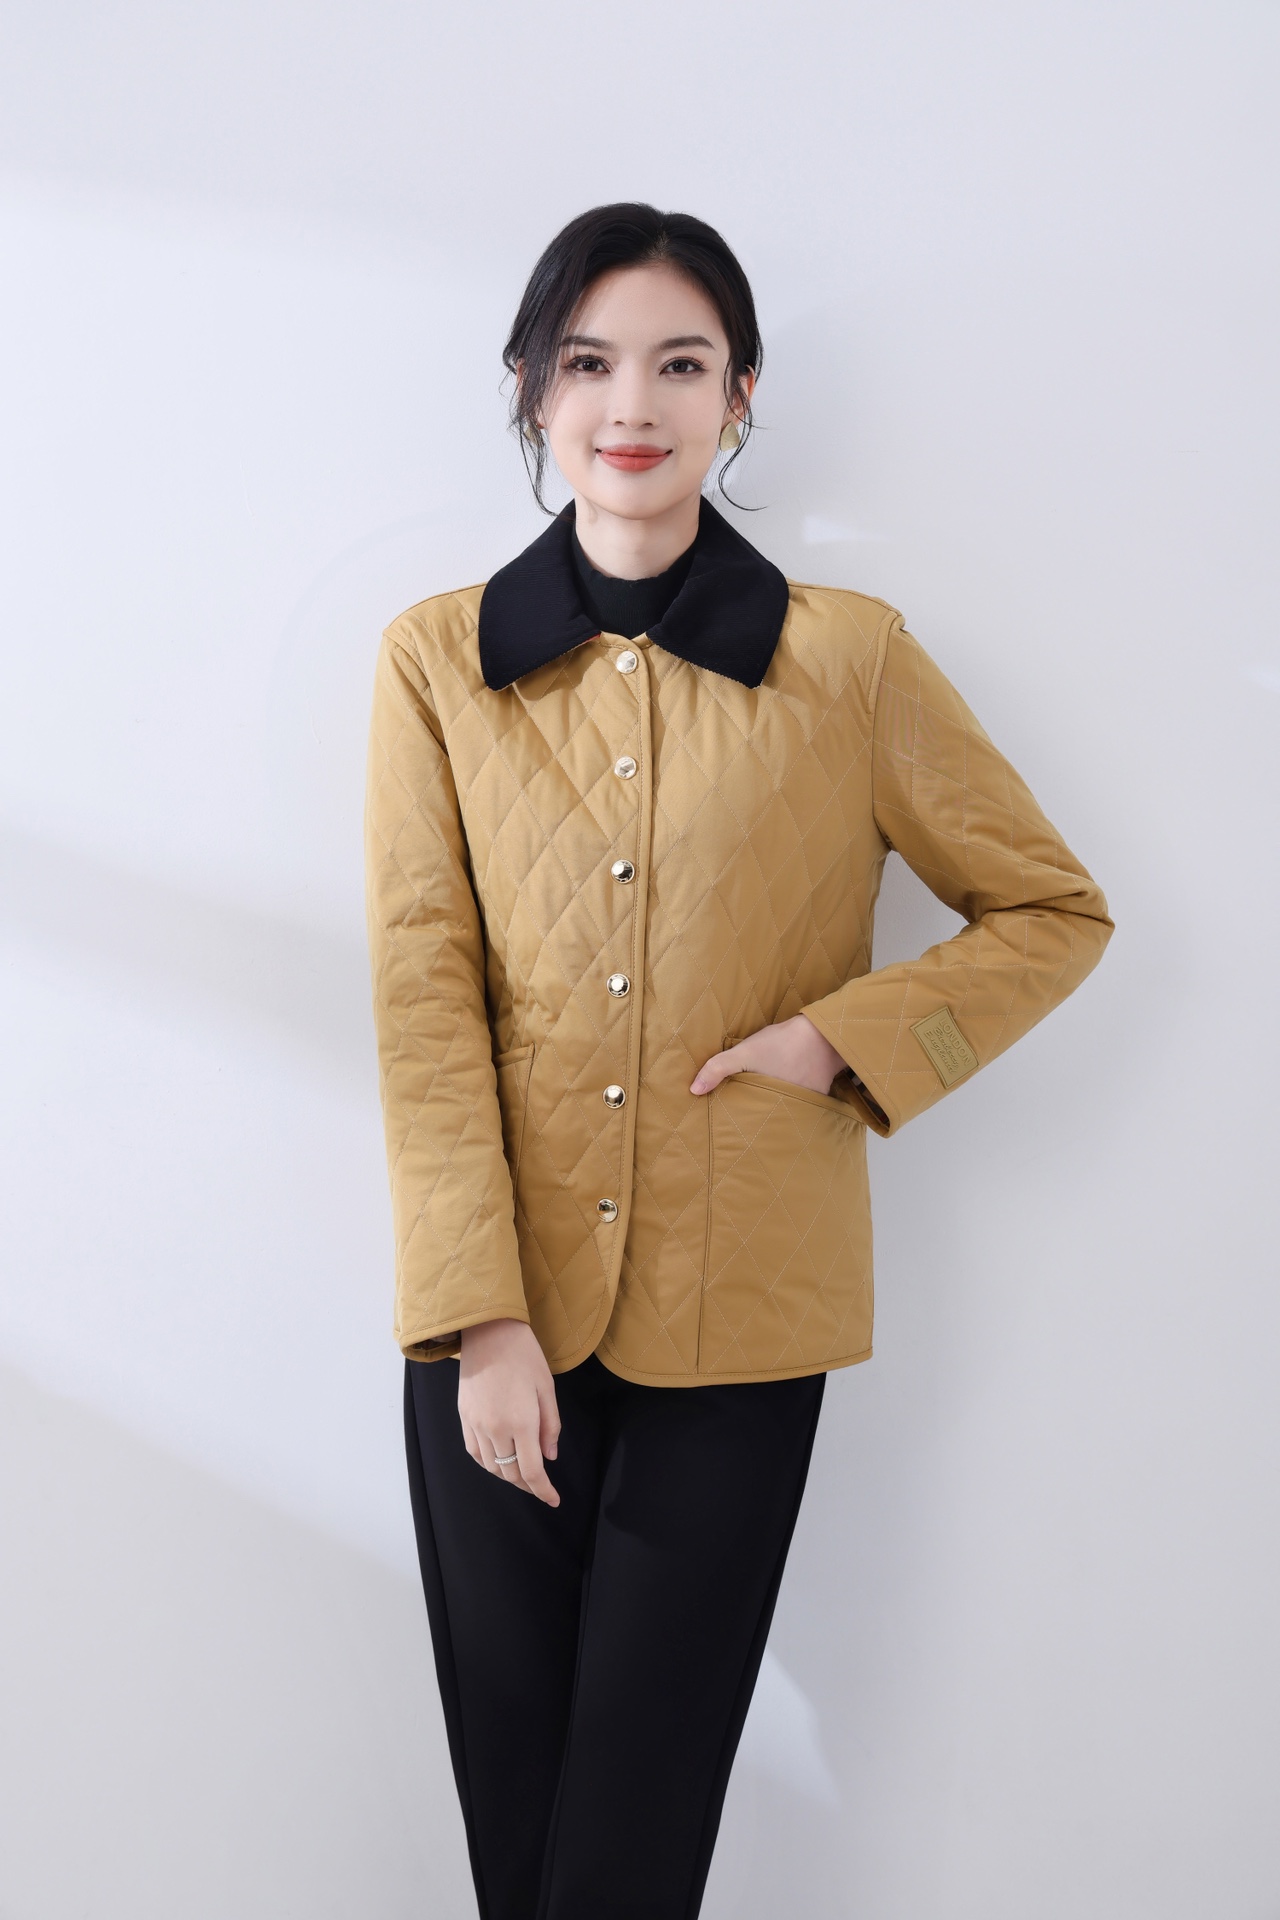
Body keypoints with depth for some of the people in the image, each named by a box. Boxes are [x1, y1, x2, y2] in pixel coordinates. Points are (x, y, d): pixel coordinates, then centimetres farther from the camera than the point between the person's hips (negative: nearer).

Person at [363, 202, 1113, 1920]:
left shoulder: (852, 657, -1)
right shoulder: (437, 659, 3)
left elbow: (1055, 912, 7)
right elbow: (422, 999, -4)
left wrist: (845, 1035, -9)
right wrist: (478, 1319, -12)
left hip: (737, 1323, -1)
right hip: (501, 1318, 2)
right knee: (508, 1775, 13)